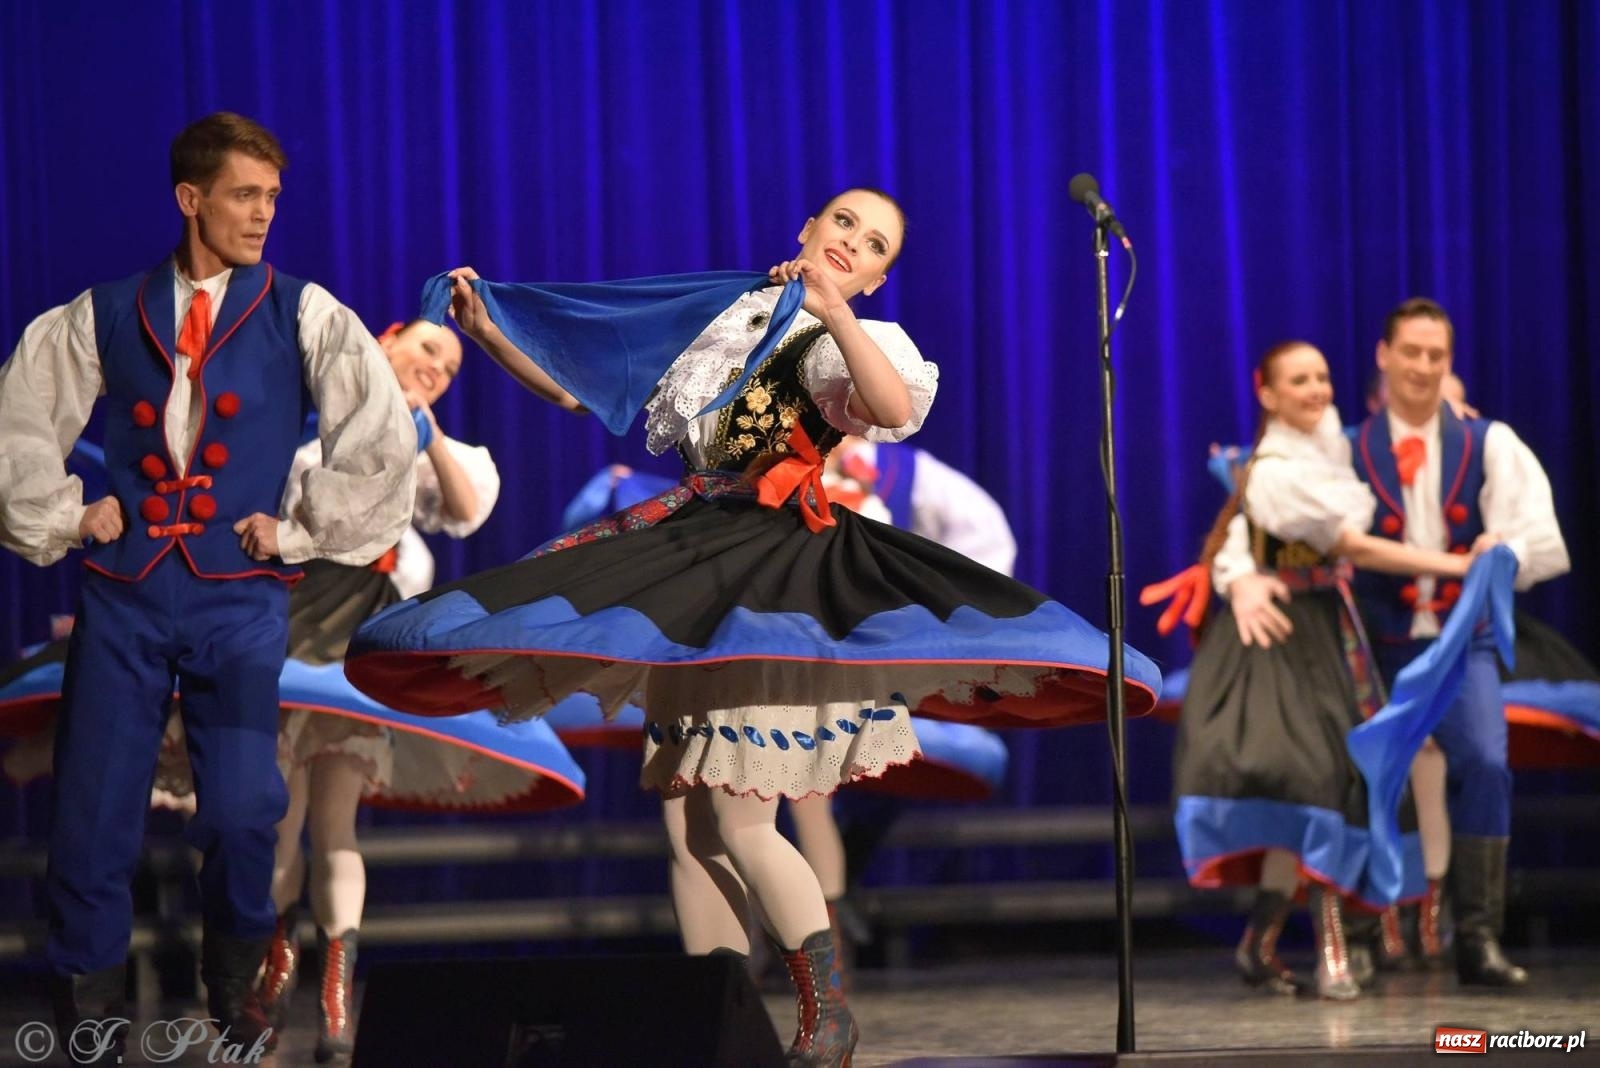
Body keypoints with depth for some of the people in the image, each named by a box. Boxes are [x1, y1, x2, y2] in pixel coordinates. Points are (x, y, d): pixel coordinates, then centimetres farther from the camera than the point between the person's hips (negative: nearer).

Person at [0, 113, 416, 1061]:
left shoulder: (303, 315, 2)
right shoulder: (107, 316, 6)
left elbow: (387, 439, -1)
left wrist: (303, 529, -1)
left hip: (241, 598, -1)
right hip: (124, 591, 1)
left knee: (242, 813, -7)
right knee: (96, 815, -1)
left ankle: (236, 984, 19)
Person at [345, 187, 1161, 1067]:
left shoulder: (857, 344, 2)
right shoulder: (716, 320, 18)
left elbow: (897, 410, -24)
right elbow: (577, 381, 22)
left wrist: (833, 311, -34)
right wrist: (488, 333, 11)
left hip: (776, 585, -6)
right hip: (686, 573, 6)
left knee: (738, 825, -12)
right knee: (686, 829, 2)